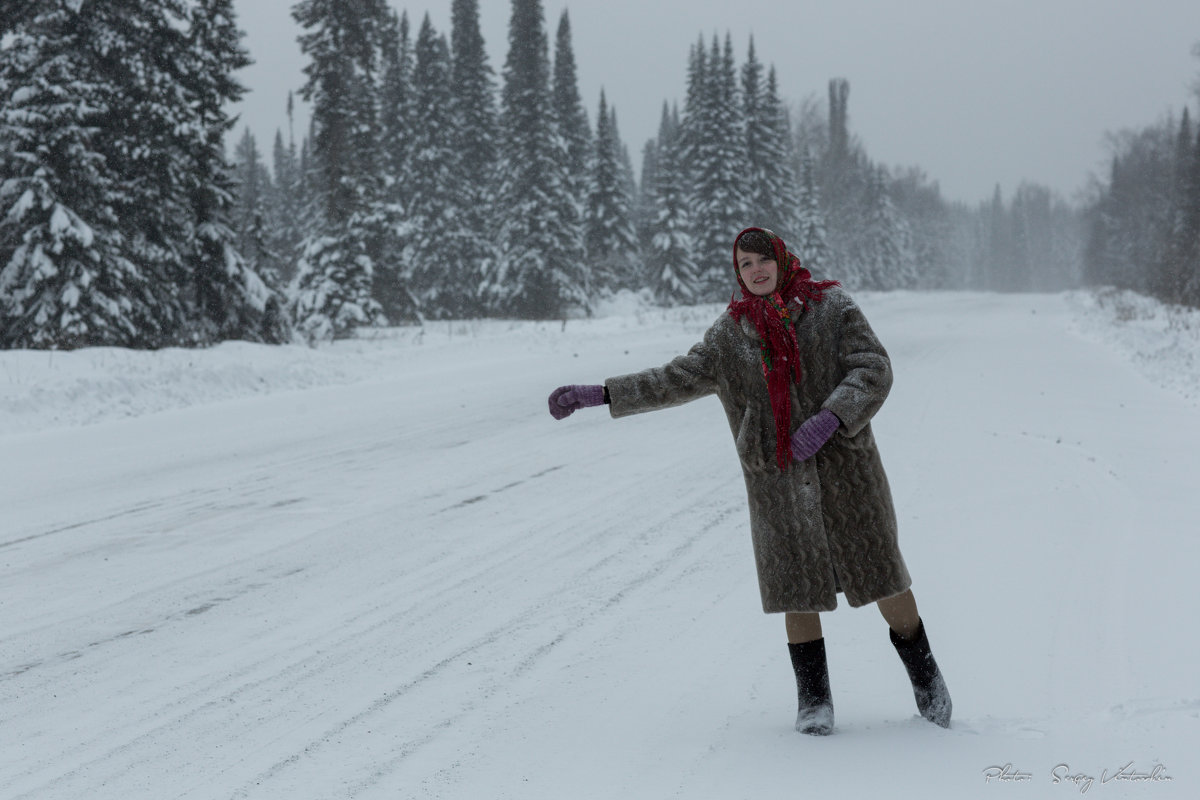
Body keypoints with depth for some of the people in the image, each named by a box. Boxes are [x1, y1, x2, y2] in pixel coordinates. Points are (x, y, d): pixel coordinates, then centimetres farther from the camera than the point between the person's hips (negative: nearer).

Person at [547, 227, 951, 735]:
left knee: (880, 569, 4)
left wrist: (830, 417, -22)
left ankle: (926, 677, 23)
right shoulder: (732, 332, 7)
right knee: (797, 584, 1)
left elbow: (873, 369, -7)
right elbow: (679, 379, 8)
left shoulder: (830, 306, -1)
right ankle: (814, 699, 14)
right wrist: (599, 395, 1)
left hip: (843, 460, -1)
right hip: (776, 474, 2)